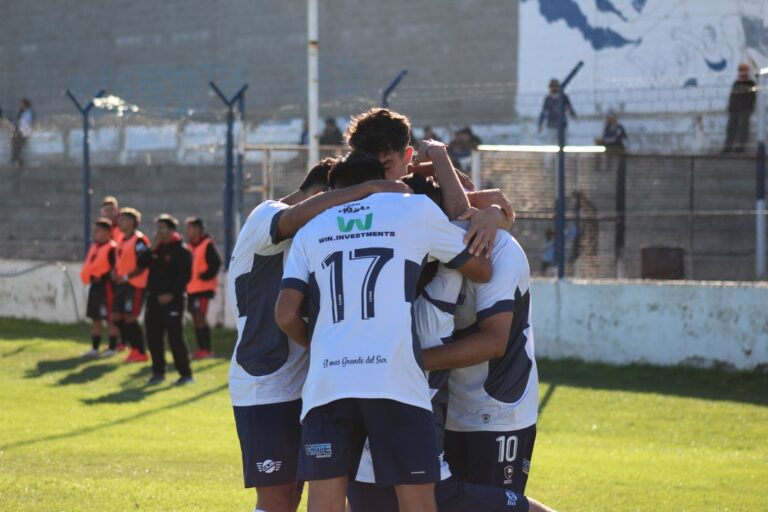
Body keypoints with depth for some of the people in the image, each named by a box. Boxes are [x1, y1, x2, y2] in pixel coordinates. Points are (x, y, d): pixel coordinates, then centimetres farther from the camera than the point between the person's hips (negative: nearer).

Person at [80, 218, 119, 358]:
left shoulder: (112, 248, -14)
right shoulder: (94, 247, 15)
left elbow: (116, 269, -19)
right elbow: (88, 265, 22)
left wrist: (102, 277, -20)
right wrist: (88, 276, 6)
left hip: (106, 286, -9)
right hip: (95, 286, 9)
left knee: (110, 318, -3)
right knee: (95, 317, 11)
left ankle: (113, 348, 4)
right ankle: (95, 348, 16)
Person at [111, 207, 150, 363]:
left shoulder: (139, 240, -15)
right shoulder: (122, 240, 14)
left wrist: (126, 277, -21)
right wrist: (115, 272, 3)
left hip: (135, 285, -9)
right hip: (122, 284, 9)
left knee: (130, 318, -8)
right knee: (116, 317, 8)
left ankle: (141, 353, 3)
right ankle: (135, 348, 19)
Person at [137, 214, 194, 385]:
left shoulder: (181, 250, -7)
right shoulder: (157, 249, 15)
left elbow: (185, 275, -13)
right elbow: (141, 264, 6)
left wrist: (172, 294, -18)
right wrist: (152, 249, -5)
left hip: (172, 299, -7)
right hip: (154, 298, 7)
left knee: (175, 336, -9)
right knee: (153, 336, 7)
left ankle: (185, 374, -4)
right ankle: (158, 372, 16)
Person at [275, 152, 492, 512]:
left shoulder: (310, 232, 17)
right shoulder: (414, 210, 10)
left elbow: (286, 315, 6)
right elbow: (481, 270, 21)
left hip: (327, 380, 2)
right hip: (394, 379, -2)